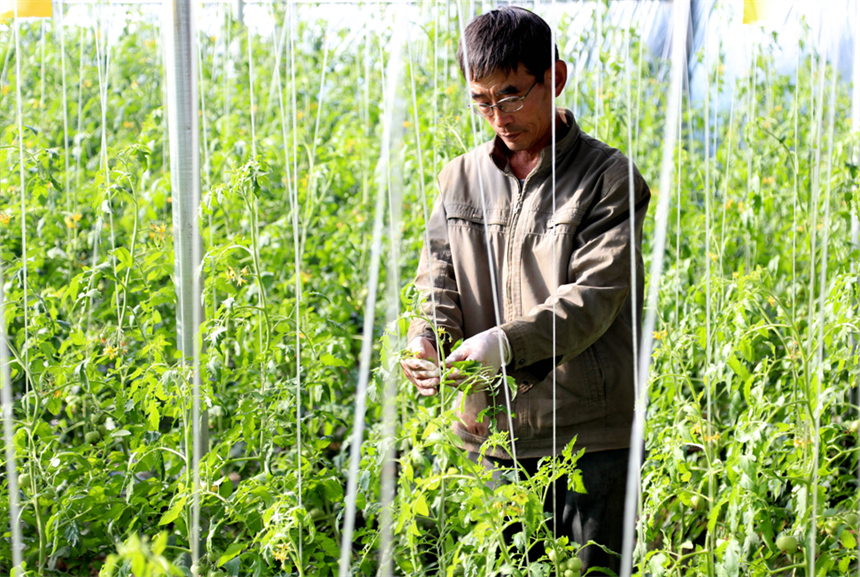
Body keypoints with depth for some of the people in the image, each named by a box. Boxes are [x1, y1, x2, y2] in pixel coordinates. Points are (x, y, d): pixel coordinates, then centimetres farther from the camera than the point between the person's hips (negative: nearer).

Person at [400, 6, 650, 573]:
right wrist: (425, 338, -14)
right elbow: (438, 276, 8)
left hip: (589, 437, -4)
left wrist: (504, 343, -27)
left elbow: (592, 297, -14)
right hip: (491, 429, 4)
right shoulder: (461, 177, 11)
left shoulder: (609, 177, -5)